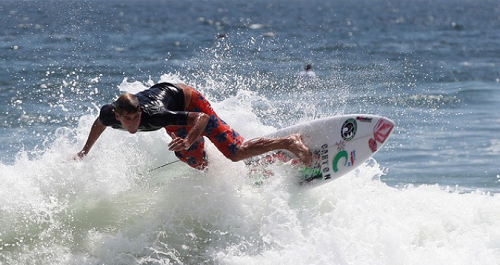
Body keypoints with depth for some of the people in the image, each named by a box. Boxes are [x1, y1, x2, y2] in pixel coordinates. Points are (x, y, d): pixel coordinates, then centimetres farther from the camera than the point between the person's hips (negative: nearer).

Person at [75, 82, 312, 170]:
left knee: (236, 153, -14)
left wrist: (188, 141, -56)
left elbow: (201, 118, -41)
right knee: (196, 164, 18)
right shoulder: (110, 114, -28)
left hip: (188, 100, -7)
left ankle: (290, 143, -4)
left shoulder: (153, 116, -43)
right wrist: (85, 151, 6)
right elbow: (99, 123, 1)